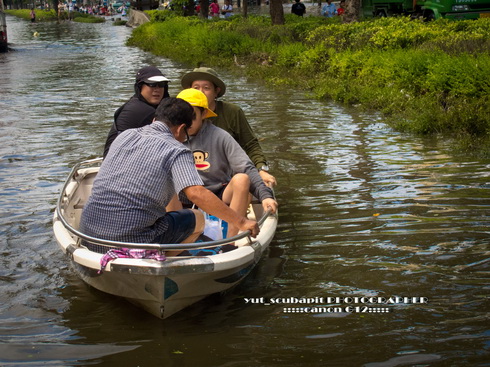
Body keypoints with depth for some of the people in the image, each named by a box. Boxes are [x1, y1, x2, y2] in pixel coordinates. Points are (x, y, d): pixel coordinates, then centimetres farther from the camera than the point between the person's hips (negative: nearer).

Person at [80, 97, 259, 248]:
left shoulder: (124, 135, 13)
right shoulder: (177, 151, -7)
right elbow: (196, 193, -21)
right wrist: (241, 222, -14)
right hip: (133, 239, -6)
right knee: (197, 218, 13)